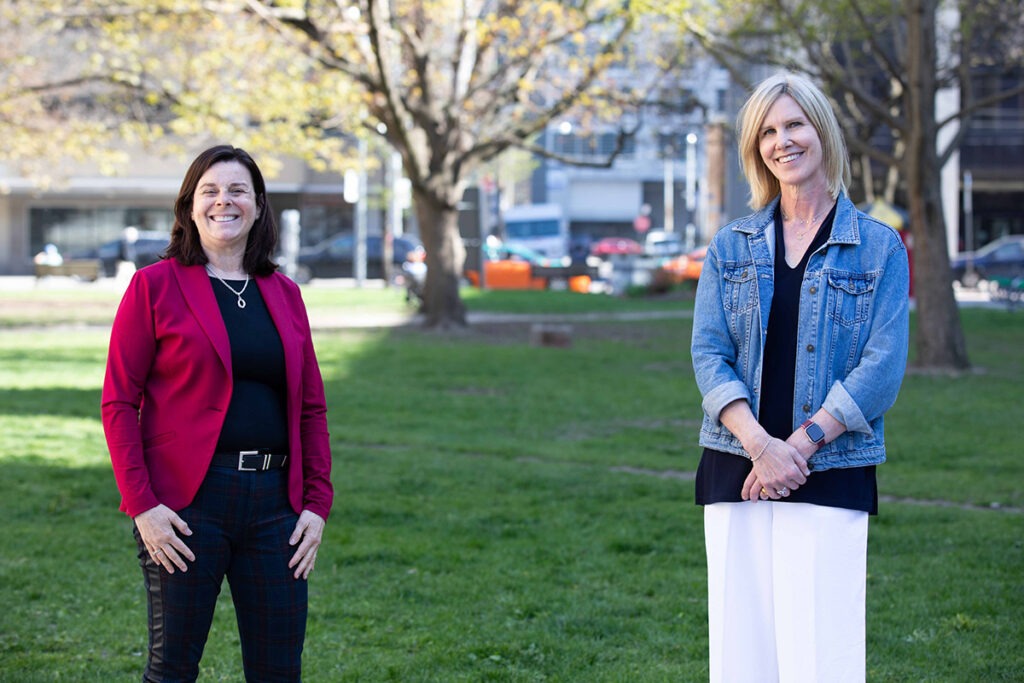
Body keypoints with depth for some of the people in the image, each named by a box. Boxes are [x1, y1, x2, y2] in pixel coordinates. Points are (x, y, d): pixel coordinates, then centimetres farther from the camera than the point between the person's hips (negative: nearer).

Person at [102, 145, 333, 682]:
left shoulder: (284, 294, 12)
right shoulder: (155, 285, -1)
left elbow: (312, 407, 14)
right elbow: (119, 402, -3)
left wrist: (317, 503, 4)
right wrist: (141, 505, -11)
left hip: (274, 500, 4)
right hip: (185, 505, -4)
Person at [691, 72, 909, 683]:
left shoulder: (879, 247, 5)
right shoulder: (732, 246, 12)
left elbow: (882, 368, -3)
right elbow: (708, 353, 3)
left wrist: (800, 445, -13)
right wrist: (760, 445, -14)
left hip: (831, 478, -3)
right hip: (735, 472, 3)